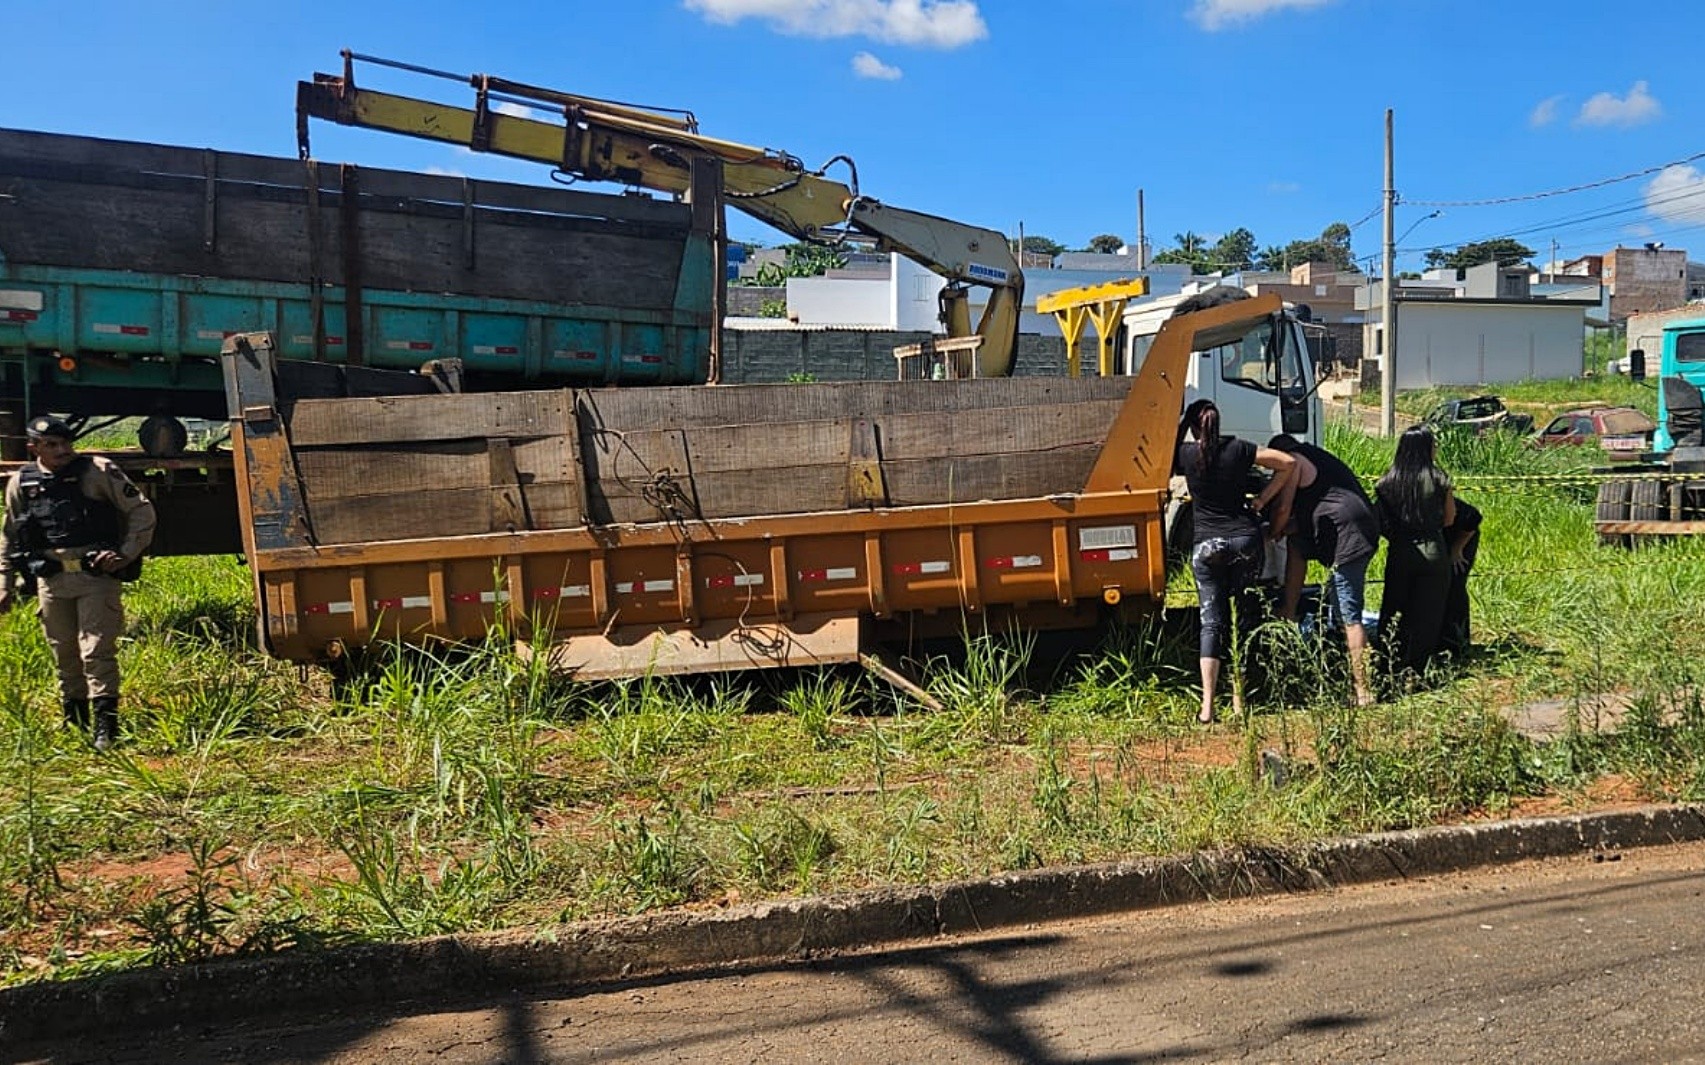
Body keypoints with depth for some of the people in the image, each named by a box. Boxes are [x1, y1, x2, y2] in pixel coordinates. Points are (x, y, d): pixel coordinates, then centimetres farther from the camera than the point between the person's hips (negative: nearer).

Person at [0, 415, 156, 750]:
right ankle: (74, 725, 25)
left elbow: (142, 511, -3)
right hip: (50, 581, 4)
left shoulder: (98, 472, -5)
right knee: (64, 656, 12)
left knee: (96, 652, -8)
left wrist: (126, 554, -10)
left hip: (96, 576, -4)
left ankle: (105, 728, -4)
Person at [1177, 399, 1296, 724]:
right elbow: (1288, 463, 3)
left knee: (1212, 623, 1)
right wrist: (1261, 500, 5)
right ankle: (1239, 702, 12)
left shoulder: (1186, 455, -3)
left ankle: (1207, 706, -5)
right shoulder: (1238, 449, 1)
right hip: (1246, 540, 1)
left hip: (1207, 545, -1)